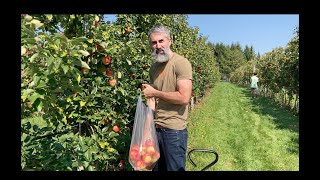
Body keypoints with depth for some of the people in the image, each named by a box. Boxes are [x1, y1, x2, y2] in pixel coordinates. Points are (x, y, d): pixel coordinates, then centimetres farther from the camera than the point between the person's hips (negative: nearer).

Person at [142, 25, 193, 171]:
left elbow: (184, 98, -20)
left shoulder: (181, 63, -12)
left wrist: (155, 93, -12)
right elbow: (151, 97, 8)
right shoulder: (153, 67, 8)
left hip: (174, 130, -6)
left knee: (174, 168, 9)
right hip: (156, 128, 6)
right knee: (157, 167, 19)